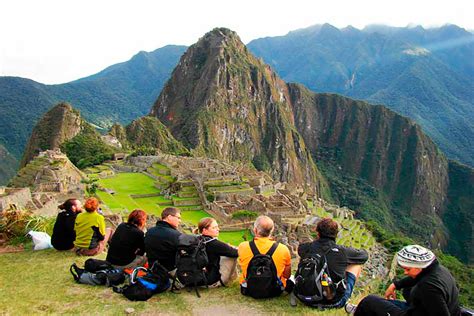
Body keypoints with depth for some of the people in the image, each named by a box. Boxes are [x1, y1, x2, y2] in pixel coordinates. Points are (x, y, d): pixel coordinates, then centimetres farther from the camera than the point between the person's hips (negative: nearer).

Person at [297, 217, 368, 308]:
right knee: (357, 264, 13)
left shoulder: (309, 247, -9)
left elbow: (300, 248, 18)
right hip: (336, 301, -2)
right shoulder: (342, 251, -16)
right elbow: (364, 255, 4)